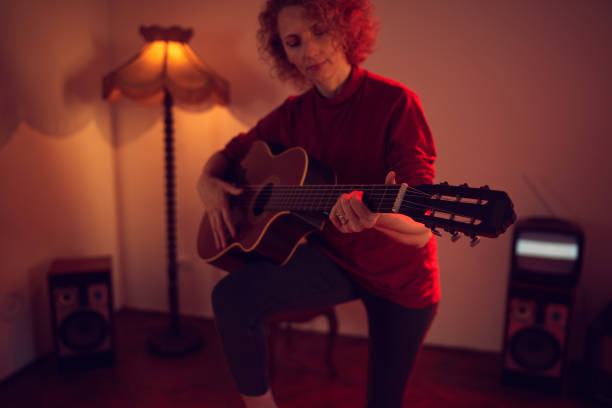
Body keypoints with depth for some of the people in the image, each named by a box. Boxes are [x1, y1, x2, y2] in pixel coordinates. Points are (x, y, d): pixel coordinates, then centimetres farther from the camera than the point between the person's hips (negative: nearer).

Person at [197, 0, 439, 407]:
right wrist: (208, 180, -10)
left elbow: (421, 231, -24)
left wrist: (374, 214, -46)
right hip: (330, 256, 3)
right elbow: (231, 152, 12)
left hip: (399, 275, -2)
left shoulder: (395, 103, -20)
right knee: (232, 297, -24)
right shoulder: (292, 114, -5)